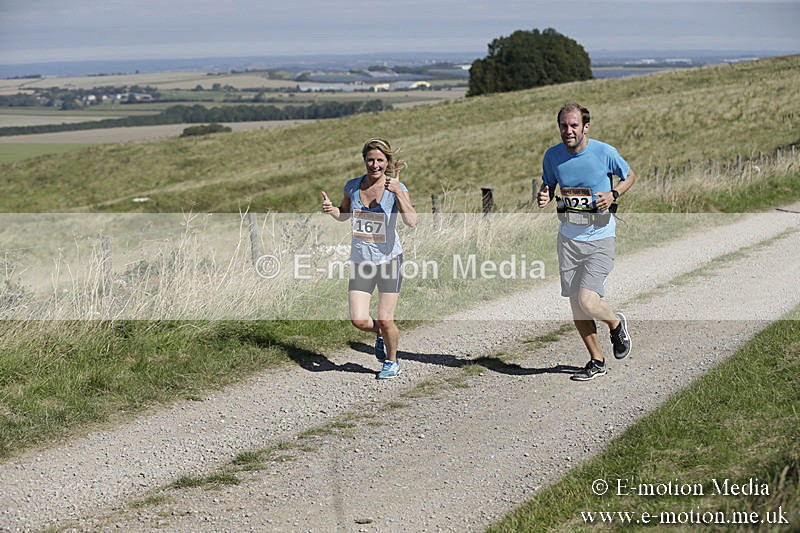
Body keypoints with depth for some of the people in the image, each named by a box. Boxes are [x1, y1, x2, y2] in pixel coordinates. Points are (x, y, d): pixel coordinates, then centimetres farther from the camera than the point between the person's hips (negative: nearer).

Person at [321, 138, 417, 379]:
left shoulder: (397, 188, -11)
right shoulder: (353, 186, 0)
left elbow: (411, 221, -24)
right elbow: (344, 214, 18)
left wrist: (398, 192, -34)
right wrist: (331, 210, -4)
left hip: (389, 259, -3)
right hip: (361, 261, 3)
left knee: (385, 320, -3)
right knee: (359, 321, -7)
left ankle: (392, 361, 25)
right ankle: (379, 333, 29)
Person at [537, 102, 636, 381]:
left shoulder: (605, 152, -10)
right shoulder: (552, 155, -1)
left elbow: (629, 176, 7)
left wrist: (613, 195, -12)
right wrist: (544, 196, -8)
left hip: (600, 237, -4)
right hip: (568, 237, 4)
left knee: (587, 301, -16)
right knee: (576, 306, 6)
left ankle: (616, 323, 19)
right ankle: (597, 361, 23)